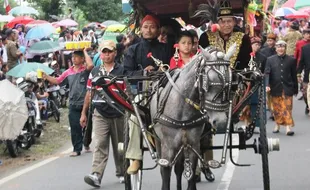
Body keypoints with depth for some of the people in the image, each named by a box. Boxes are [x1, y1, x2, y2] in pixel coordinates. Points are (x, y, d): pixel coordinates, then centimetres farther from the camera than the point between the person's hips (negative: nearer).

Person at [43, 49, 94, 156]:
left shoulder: (85, 70, -4)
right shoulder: (69, 72, 8)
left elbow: (90, 65, -27)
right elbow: (57, 81, 14)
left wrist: (85, 52, -15)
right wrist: (46, 77, -1)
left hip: (85, 102, -3)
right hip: (73, 104, 3)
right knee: (75, 127, 0)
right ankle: (77, 149, 6)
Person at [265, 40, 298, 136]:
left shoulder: (291, 60, 4)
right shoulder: (270, 60, 5)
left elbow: (294, 75, 7)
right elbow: (267, 73, -1)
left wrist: (295, 89, 9)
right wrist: (267, 85, -16)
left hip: (287, 88, -1)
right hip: (275, 88, 1)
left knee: (287, 108, -5)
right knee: (277, 108, 9)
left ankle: (288, 127, -7)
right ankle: (277, 125, 23)